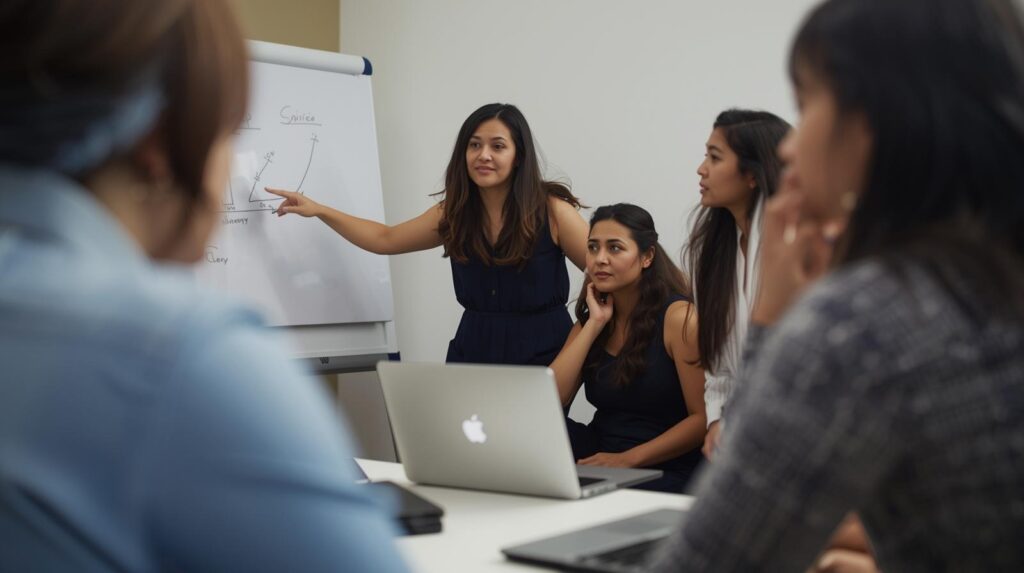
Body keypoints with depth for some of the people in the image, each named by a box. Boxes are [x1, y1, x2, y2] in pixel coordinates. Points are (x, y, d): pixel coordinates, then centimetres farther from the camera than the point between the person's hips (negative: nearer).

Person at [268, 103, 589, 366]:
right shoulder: (453, 213, 4)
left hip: (545, 360, -4)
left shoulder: (552, 210, -10)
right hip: (473, 354, 4)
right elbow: (386, 239, 17)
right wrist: (319, 210, 12)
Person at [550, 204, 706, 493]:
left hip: (667, 472, -6)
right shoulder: (590, 320, 10)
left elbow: (703, 418, -13)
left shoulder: (678, 317, -9)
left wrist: (627, 459, -19)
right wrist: (595, 323, -5)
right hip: (600, 463, 6)